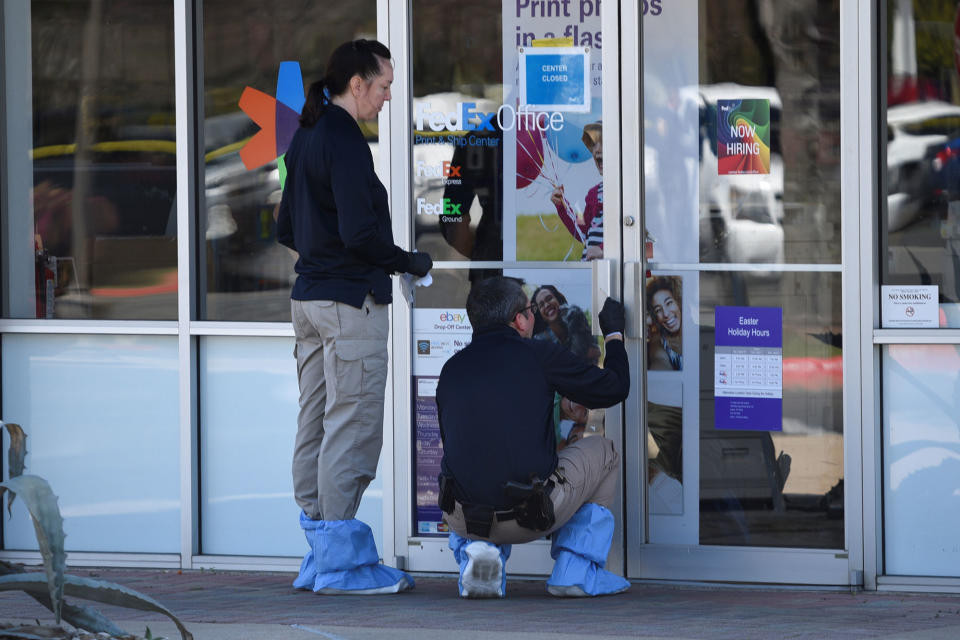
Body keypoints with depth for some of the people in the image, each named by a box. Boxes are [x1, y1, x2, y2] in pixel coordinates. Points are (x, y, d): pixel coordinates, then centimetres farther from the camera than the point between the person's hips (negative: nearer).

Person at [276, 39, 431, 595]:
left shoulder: (305, 137, 14)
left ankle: (320, 558, 15)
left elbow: (287, 229, 20)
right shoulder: (345, 142, -16)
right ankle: (342, 562, -5)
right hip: (350, 302, -10)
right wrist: (407, 262, -8)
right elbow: (359, 232, -22)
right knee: (352, 429, -6)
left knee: (316, 425, 11)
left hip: (309, 296, 10)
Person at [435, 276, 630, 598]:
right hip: (532, 518, -4)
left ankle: (475, 552, 10)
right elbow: (615, 389, 10)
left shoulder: (451, 369, 10)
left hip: (464, 519, 4)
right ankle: (575, 571, 17)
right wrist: (614, 333, 28)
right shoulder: (540, 355, -2)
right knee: (602, 450, 23)